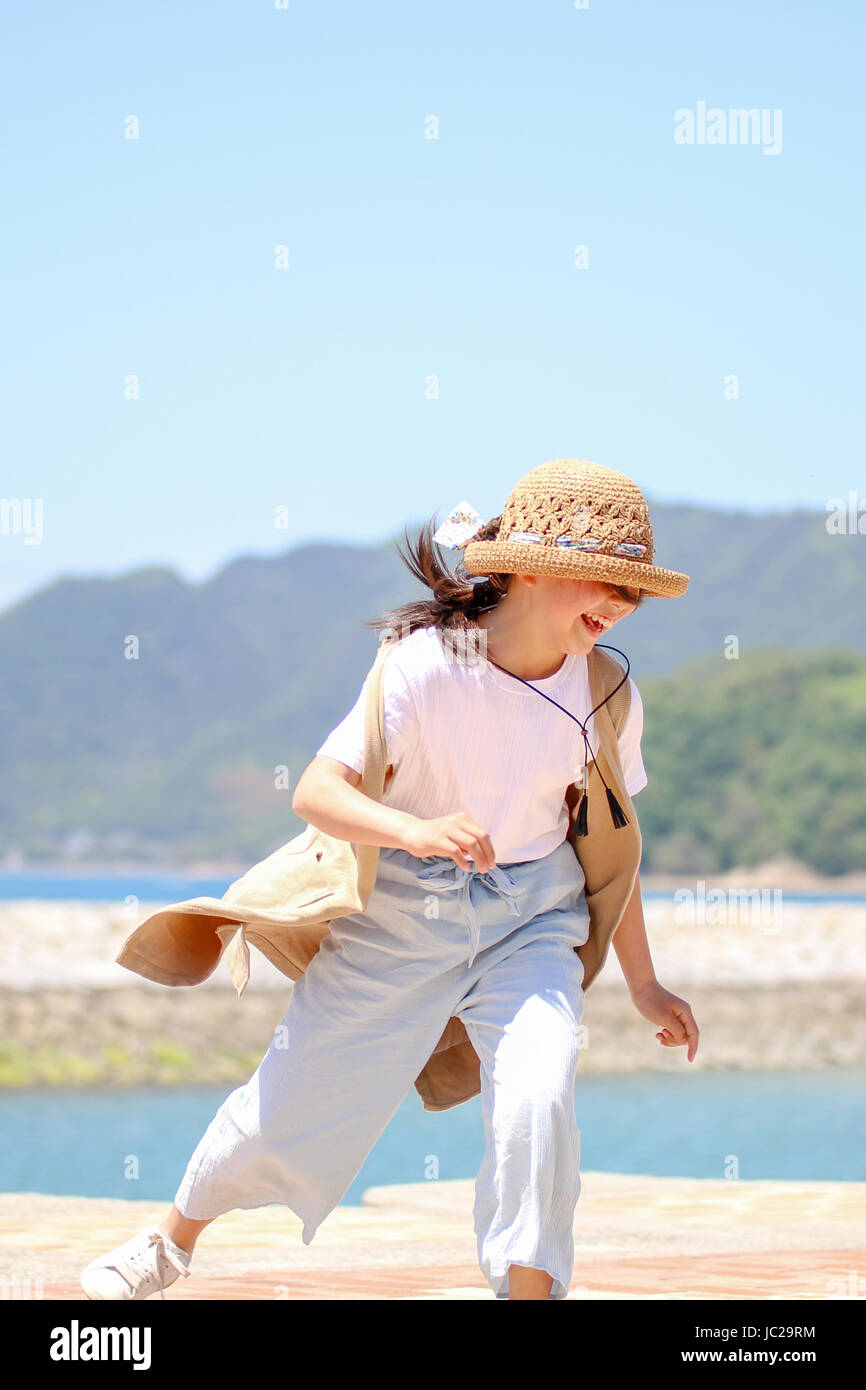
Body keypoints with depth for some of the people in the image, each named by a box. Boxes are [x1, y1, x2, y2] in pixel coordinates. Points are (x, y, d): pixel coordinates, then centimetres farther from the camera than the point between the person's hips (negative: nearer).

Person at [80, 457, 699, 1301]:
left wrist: (642, 985, 11)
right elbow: (316, 791, -28)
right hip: (400, 914, -2)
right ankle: (174, 1241, 36)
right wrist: (417, 830, -47)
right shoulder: (425, 664, -23)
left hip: (530, 920, 2)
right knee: (294, 1098, 8)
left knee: (536, 1102, -23)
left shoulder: (608, 693, -10)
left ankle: (530, 1291, -5)